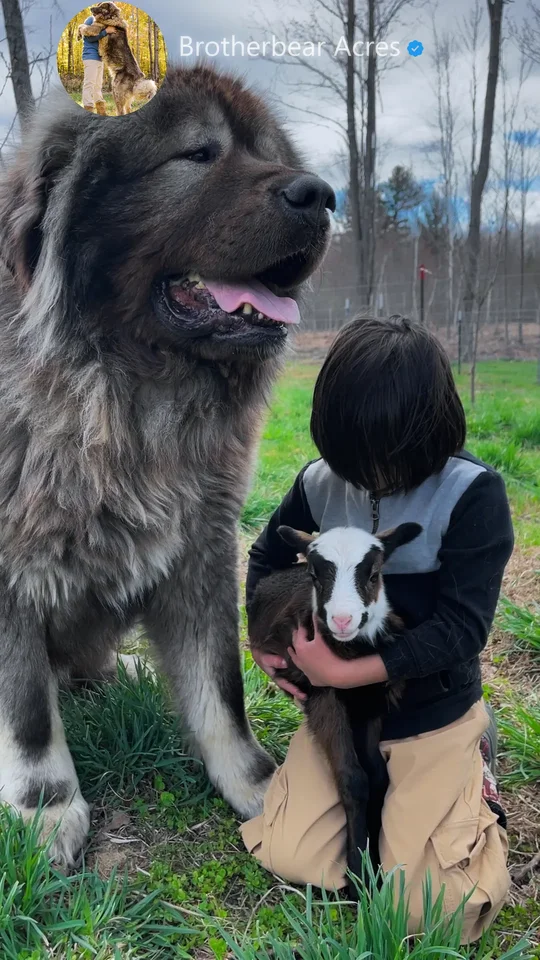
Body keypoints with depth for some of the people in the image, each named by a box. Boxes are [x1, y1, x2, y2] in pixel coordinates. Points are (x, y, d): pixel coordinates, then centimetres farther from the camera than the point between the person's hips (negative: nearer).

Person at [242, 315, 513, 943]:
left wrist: (342, 673, -24)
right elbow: (267, 556, 12)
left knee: (419, 905, -7)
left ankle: (471, 774, 19)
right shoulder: (321, 482, -8)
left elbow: (460, 627, -22)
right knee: (285, 858, -2)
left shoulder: (473, 494, -20)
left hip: (434, 720, -4)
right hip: (339, 712, 4)